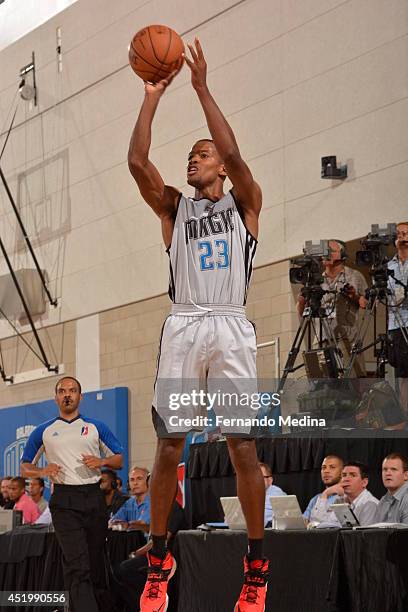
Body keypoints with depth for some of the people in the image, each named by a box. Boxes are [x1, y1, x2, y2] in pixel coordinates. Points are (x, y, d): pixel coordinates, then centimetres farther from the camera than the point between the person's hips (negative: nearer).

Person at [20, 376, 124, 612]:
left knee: (96, 563, 6)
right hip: (64, 500, -2)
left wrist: (101, 461, -7)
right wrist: (42, 471, -5)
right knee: (77, 565, -15)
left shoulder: (96, 427, 12)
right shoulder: (44, 431, 11)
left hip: (94, 497, 2)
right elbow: (25, 467, 16)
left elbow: (119, 459, 14)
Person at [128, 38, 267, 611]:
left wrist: (202, 88, -7)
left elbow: (234, 154, -7)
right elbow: (137, 162, 3)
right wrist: (152, 97, 1)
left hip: (230, 327, -2)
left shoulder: (244, 203, 12)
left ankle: (257, 564, 2)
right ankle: (158, 559, 8)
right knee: (169, 445, -2)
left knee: (243, 445, -6)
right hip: (182, 327, 2)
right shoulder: (174, 207, 18)